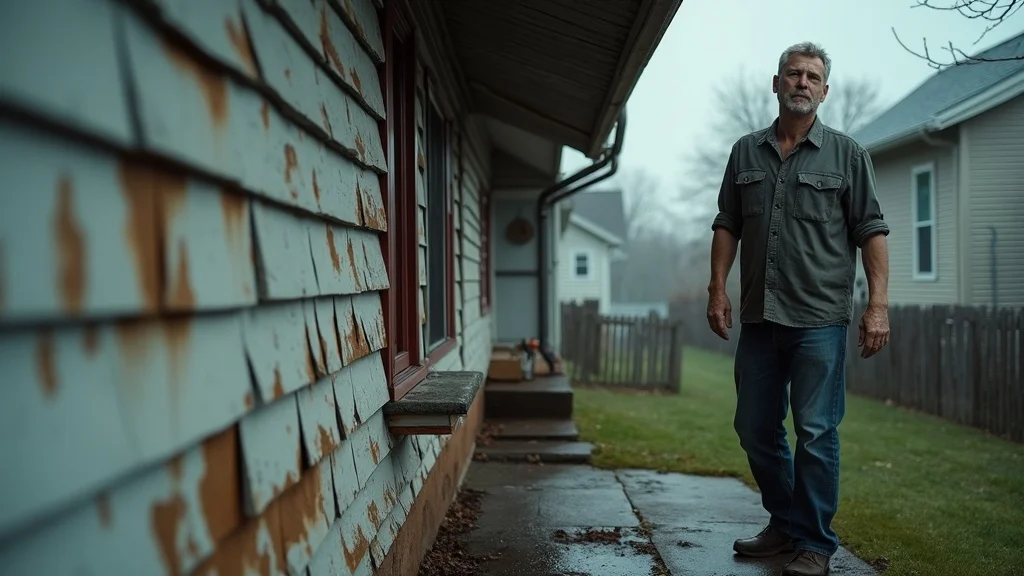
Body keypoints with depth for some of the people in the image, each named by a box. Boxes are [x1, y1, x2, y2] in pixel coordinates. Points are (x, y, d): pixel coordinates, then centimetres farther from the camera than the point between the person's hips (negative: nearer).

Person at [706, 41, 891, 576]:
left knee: (816, 433, -3)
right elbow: (727, 226, 13)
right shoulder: (746, 152, 12)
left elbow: (871, 231, 0)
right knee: (754, 429, 11)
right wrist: (718, 288, 4)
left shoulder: (846, 153, 3)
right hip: (758, 317, 4)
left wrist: (878, 304, -8)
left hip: (819, 319, -4)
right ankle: (785, 525, 28)